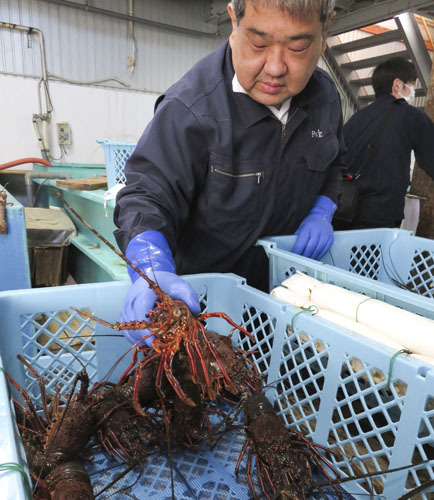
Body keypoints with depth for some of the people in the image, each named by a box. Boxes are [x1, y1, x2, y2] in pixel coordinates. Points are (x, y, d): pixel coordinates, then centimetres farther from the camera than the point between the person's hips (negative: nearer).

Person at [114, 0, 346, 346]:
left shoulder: (325, 95, -7)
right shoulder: (190, 108, -29)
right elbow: (148, 195, -31)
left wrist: (322, 212, -7)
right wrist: (154, 270, -48)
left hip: (288, 276, 5)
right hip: (201, 290, -4)